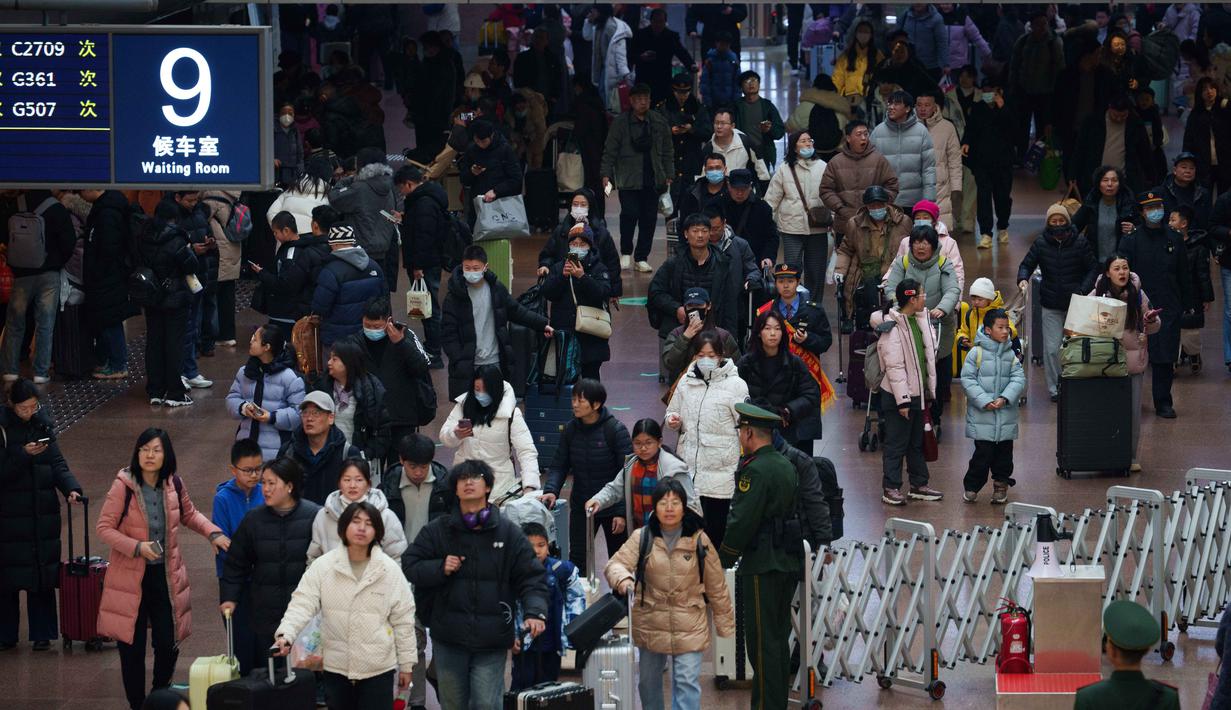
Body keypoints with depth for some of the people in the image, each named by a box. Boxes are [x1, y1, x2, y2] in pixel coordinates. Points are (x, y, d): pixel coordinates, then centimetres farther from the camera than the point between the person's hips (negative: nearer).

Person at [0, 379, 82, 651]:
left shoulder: (43, 424, 4)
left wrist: (70, 488, -13)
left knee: (43, 573, 4)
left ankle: (42, 634, 12)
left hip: (43, 509, 3)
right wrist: (23, 455, -24)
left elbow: (57, 463, 3)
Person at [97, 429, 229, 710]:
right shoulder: (123, 486, -14)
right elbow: (104, 528, -10)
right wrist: (137, 547, -23)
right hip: (132, 576, -3)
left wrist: (213, 533, 3)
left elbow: (189, 515, 18)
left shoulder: (174, 484, -1)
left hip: (165, 574, 3)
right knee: (132, 647, 2)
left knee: (168, 644, 1)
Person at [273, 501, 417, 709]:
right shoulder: (323, 567, -4)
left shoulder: (389, 570, -3)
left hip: (378, 669, -1)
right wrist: (286, 634, -30)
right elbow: (302, 604, -11)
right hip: (336, 668, 1)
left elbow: (403, 619, 2)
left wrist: (406, 664, 4)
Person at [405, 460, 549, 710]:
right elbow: (410, 566, 6)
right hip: (448, 637, 2)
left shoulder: (508, 533, 3)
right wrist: (440, 568, -12)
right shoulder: (437, 531, 5)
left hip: (492, 639, -2)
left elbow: (530, 578, 0)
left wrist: (535, 612, -17)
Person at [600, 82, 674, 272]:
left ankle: (641, 258, 11)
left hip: (653, 180, 3)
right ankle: (626, 253, 9)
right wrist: (606, 174, -5)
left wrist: (668, 176, 10)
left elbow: (667, 152, 14)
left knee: (649, 218, 1)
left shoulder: (659, 122, 9)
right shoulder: (620, 122, 1)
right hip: (628, 179, -3)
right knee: (629, 214, -12)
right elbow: (610, 150, 2)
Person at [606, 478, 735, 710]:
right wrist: (623, 579, -37)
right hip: (651, 626, 2)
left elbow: (716, 586, 2)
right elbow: (616, 564, -13)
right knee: (648, 681, 15)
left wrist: (725, 624, 6)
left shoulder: (699, 540, -4)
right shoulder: (643, 539, -3)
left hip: (689, 627, -2)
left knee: (687, 682, -10)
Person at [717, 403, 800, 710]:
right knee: (779, 638, 15)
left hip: (762, 567, -9)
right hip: (788, 564, 9)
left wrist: (722, 561, -7)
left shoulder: (755, 471, -16)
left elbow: (741, 523, -18)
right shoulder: (786, 466, 12)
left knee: (763, 641, -5)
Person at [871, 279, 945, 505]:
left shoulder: (920, 321, 8)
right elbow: (894, 366, -21)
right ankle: (890, 489, 5)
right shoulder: (892, 328, -19)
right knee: (896, 444, -2)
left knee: (917, 442, 17)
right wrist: (902, 400, -21)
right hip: (898, 396, -9)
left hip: (917, 393, 9)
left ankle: (919, 485, 26)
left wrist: (929, 392, 16)